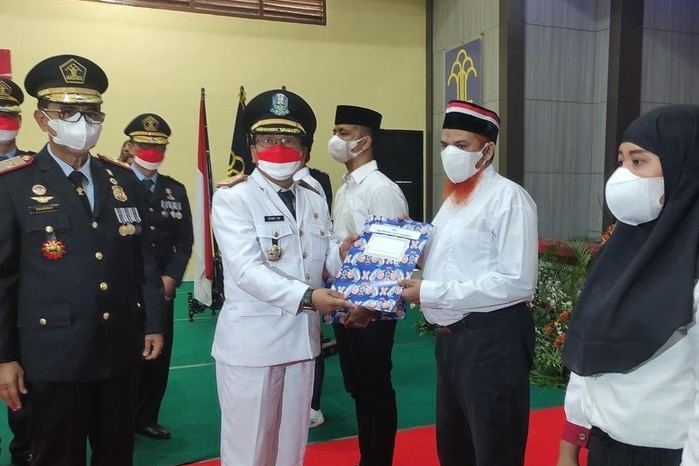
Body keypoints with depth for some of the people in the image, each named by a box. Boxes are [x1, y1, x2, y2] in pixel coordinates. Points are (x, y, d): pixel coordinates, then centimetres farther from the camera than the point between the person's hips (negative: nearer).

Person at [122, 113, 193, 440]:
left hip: (162, 289, 4)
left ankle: (146, 419, 26)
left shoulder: (176, 190, 10)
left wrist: (170, 278, -6)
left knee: (158, 358, 9)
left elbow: (185, 241, 7)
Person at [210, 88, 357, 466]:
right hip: (251, 340, -5)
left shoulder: (315, 201, 10)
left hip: (302, 337, 6)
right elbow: (247, 270, -21)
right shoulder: (232, 199, -9)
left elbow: (325, 260, 6)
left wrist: (343, 251, -16)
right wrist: (307, 297, -31)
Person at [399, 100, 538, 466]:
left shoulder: (508, 197, -15)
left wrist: (432, 293, -22)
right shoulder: (453, 198, 13)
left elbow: (517, 282, -23)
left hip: (493, 339, -9)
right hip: (451, 336, 9)